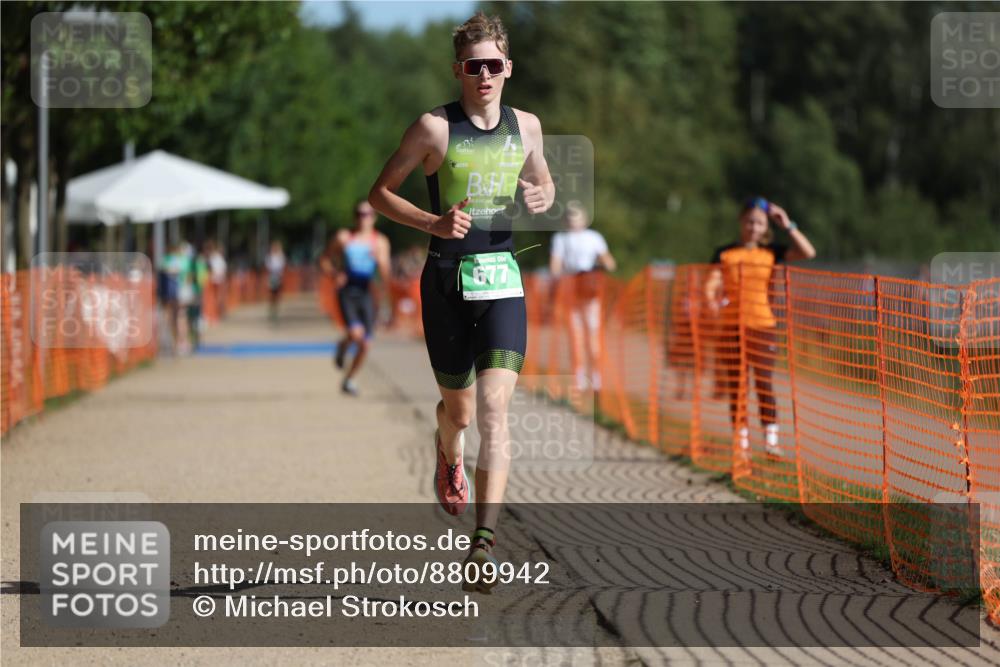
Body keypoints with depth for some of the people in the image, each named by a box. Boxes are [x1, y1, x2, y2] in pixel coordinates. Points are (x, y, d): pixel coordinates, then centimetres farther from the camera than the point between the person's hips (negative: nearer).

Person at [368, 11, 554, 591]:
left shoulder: (527, 126, 6)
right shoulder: (434, 127, -5)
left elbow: (544, 181, 25)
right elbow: (381, 192, 1)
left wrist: (543, 197, 0)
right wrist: (434, 222, -14)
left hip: (503, 281, 1)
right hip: (447, 281, -1)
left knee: (495, 408, -14)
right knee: (458, 408, 11)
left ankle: (485, 542, -20)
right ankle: (449, 460, 51)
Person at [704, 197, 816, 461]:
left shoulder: (771, 252, 6)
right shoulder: (725, 253, 4)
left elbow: (808, 253, -2)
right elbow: (711, 286, -2)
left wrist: (788, 225, -5)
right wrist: (714, 304, -21)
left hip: (763, 324, 0)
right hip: (732, 326, 0)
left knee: (764, 382, -5)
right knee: (735, 384, 2)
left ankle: (771, 440, -1)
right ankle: (742, 444, 7)